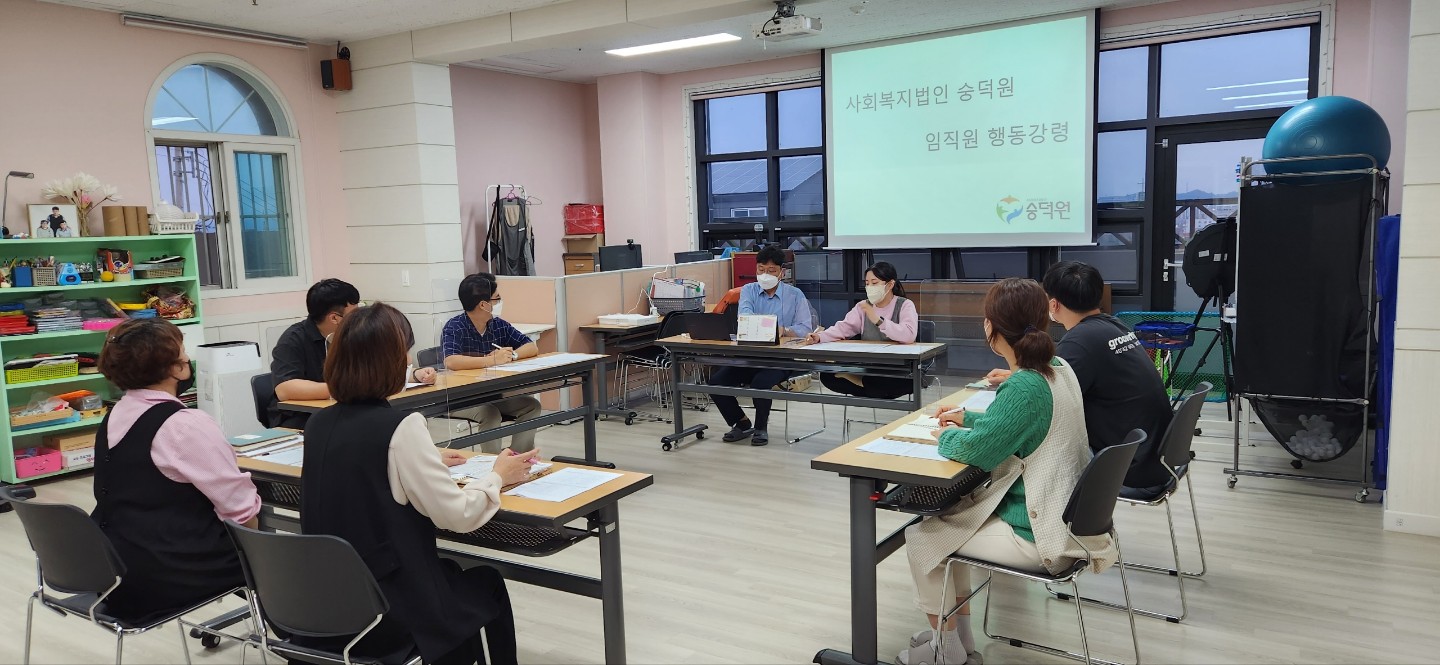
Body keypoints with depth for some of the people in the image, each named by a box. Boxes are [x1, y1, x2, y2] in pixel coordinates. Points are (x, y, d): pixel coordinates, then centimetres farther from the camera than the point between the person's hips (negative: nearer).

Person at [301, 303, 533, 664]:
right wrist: (498, 476, 0)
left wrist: (426, 460, 26)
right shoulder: (400, 427, -21)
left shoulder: (319, 424, 1)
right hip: (385, 613, -7)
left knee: (451, 571, 31)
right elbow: (458, 516, -17)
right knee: (487, 584, 22)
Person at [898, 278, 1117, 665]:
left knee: (920, 535, 2)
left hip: (1037, 535, -10)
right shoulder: (1057, 368, 3)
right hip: (1059, 513, 10)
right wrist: (969, 420, 16)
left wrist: (946, 436, -3)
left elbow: (976, 450, -23)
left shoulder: (1024, 387, -27)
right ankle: (958, 631, 29)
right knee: (947, 514, 21)